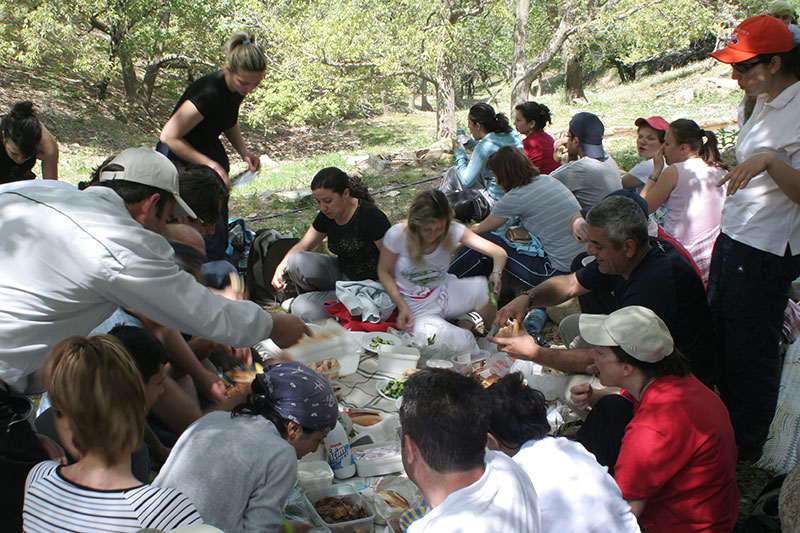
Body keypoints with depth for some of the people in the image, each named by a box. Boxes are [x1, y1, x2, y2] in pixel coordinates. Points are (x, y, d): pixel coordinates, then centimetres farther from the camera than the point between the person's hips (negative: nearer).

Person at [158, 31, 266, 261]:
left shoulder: (237, 89, -7)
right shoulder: (210, 93, -31)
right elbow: (170, 137, -25)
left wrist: (244, 151, -3)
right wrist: (210, 164, -26)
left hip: (210, 152, 8)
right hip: (179, 159, -8)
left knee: (221, 224, 8)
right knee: (211, 230, -12)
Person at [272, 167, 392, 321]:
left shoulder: (370, 216, -22)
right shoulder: (327, 216, 0)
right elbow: (303, 246, 6)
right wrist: (281, 268, -13)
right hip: (341, 273, 7)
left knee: (301, 309, -20)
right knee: (297, 261, -18)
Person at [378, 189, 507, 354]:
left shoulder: (453, 231, -15)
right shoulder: (397, 235, -20)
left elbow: (499, 253, -14)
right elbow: (384, 272, -5)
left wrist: (496, 273, -37)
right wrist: (402, 306, -16)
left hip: (444, 291, 4)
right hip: (416, 307, -3)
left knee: (486, 289, -28)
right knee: (462, 345, -30)